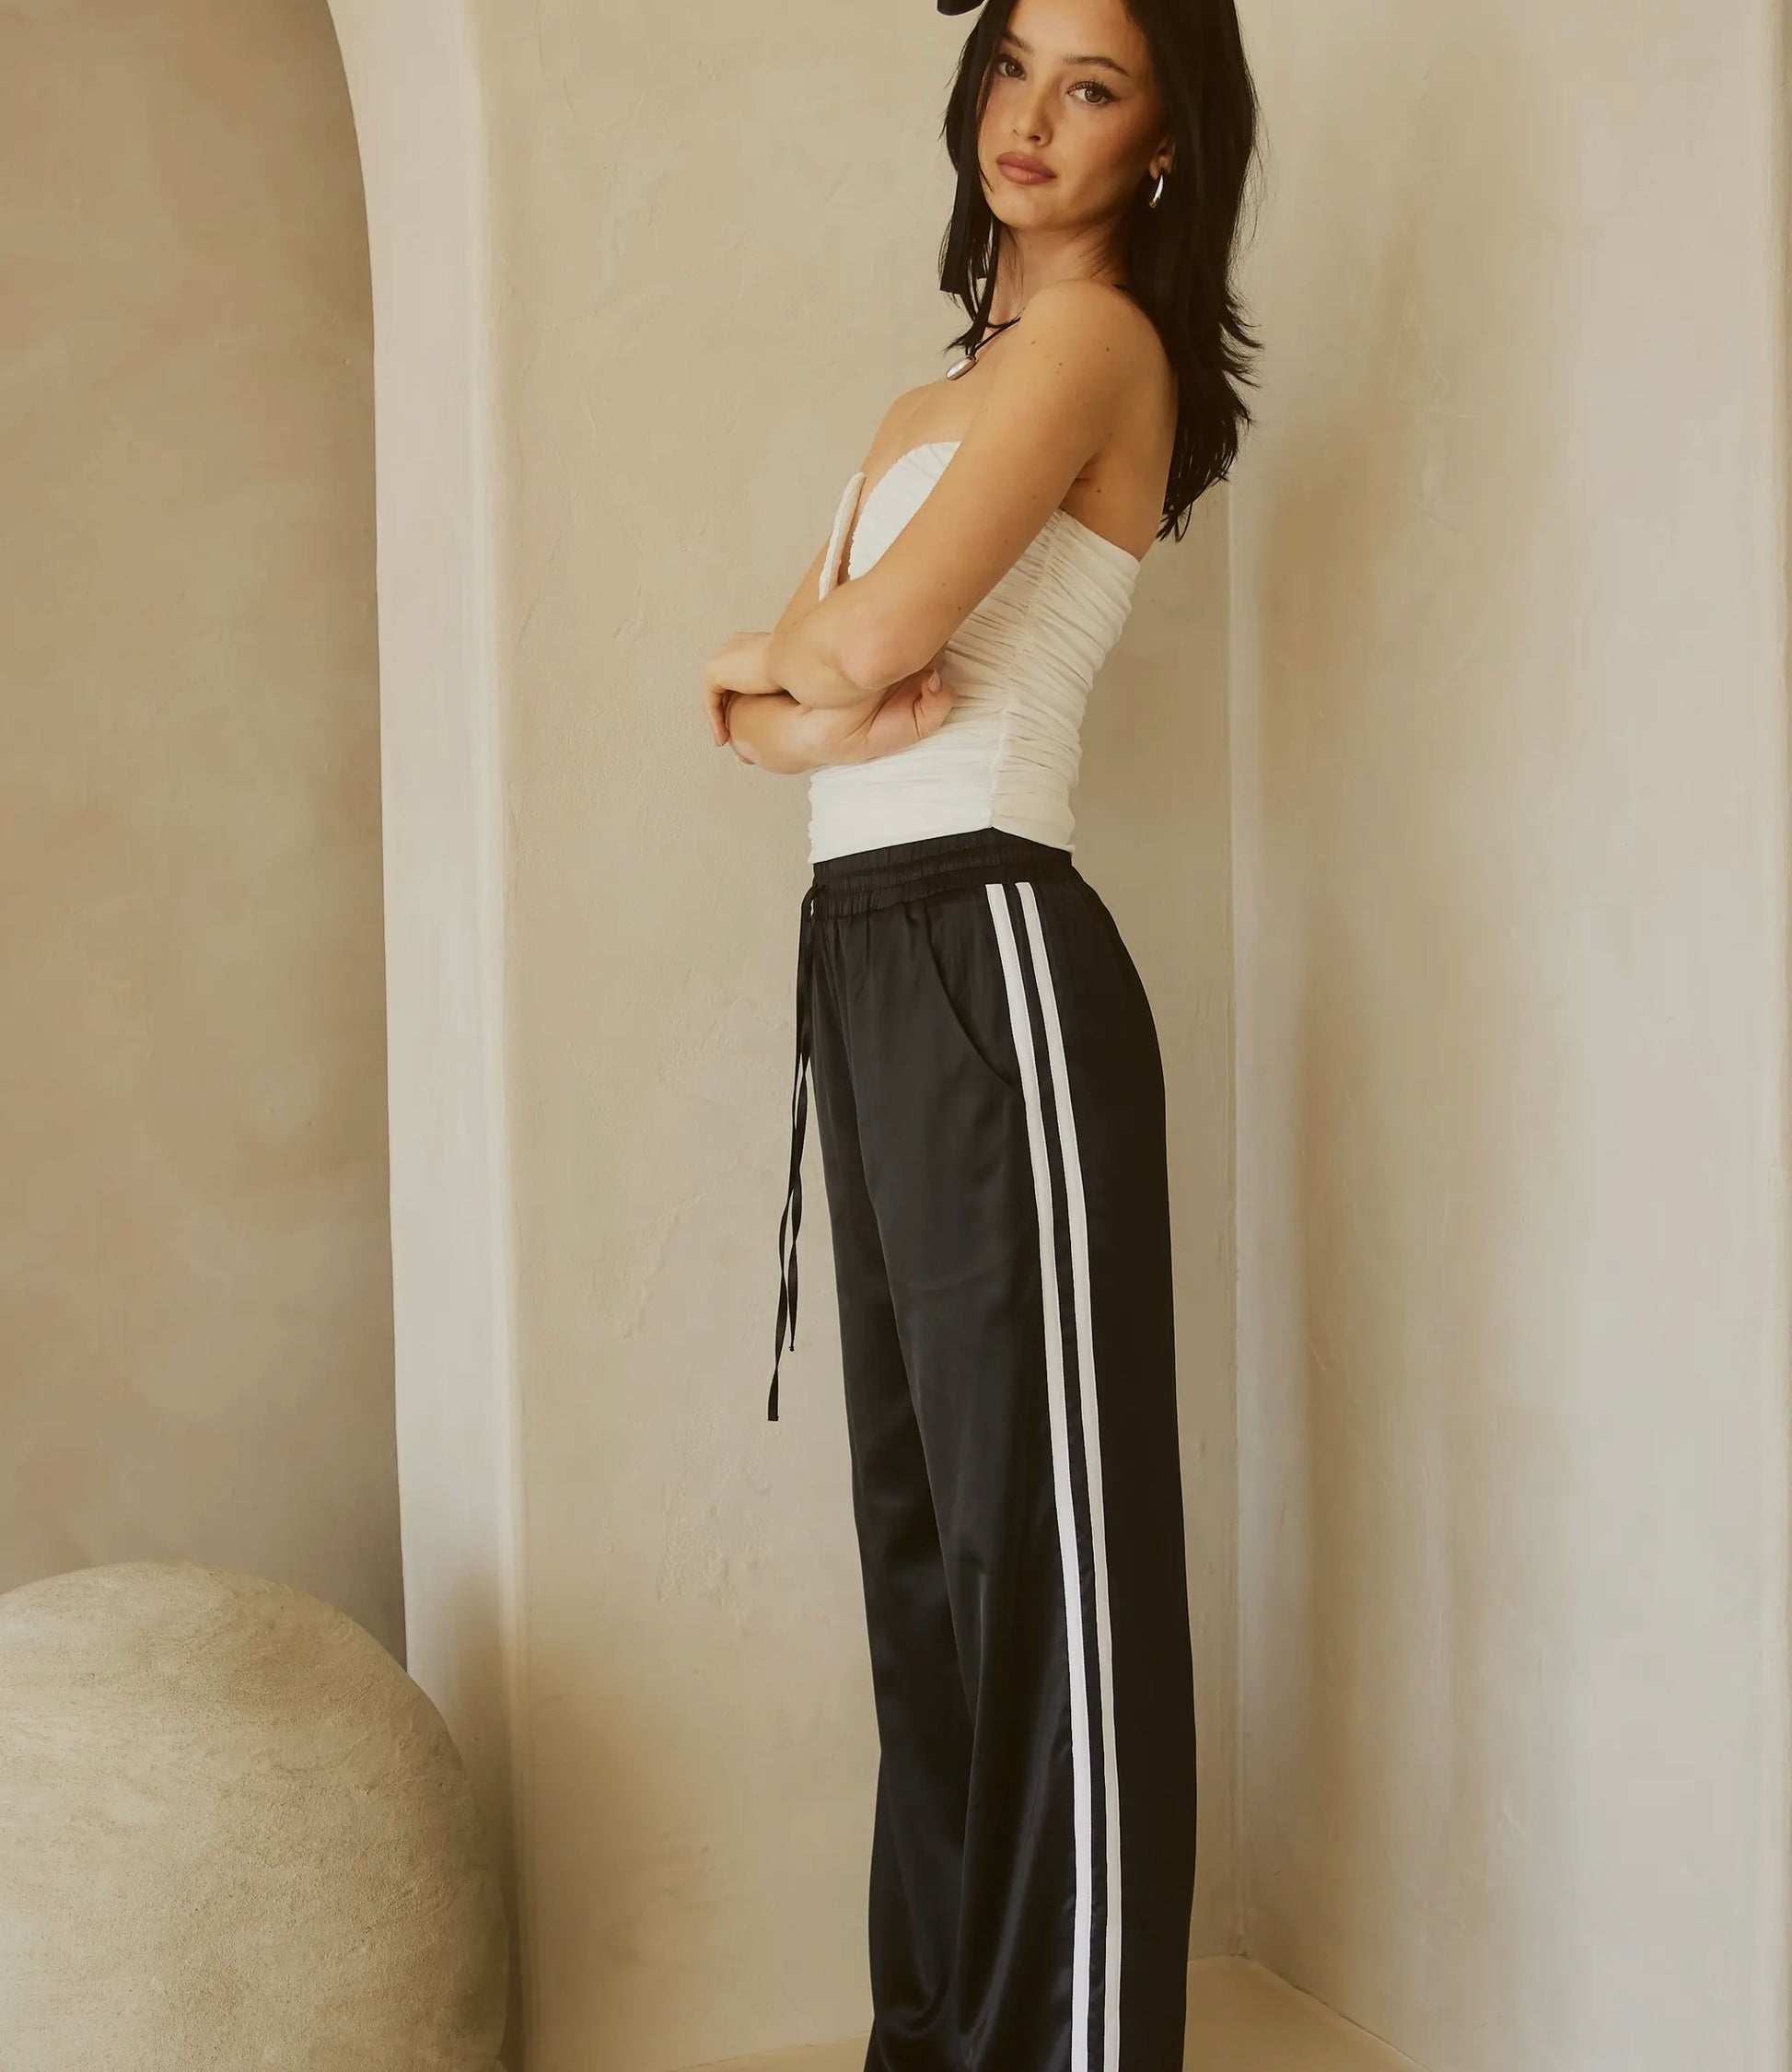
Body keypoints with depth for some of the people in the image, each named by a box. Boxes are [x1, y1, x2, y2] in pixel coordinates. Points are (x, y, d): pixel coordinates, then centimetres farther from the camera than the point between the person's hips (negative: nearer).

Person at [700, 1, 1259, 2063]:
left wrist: (792, 648, 6)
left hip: (990, 953, -9)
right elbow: (756, 704, 15)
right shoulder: (925, 404, 22)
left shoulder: (1097, 331, -4)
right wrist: (833, 710, -8)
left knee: (1040, 1528, -5)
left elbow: (870, 635, -17)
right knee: (917, 1515, 13)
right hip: (860, 960, 9)